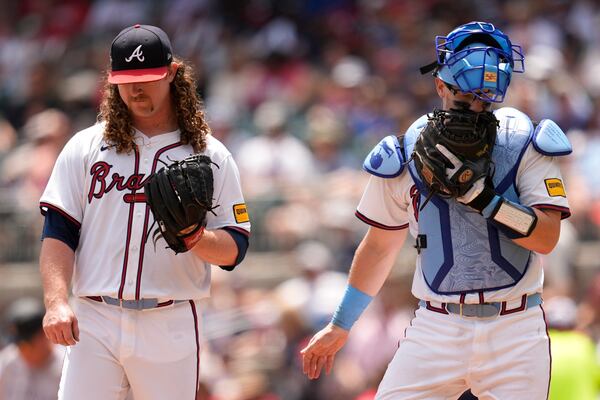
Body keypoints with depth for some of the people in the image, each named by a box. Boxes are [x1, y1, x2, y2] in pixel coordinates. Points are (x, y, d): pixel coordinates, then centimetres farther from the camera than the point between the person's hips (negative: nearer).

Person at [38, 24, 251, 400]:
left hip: (171, 328, 0)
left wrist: (194, 237, -18)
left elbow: (234, 249, 4)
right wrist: (56, 302, -11)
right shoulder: (85, 147, 10)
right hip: (93, 325, 1)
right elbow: (58, 232, 4)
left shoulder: (210, 156, 8)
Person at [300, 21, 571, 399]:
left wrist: (477, 192, -21)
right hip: (437, 329, 1)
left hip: (515, 329, -1)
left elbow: (547, 237, -11)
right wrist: (341, 325, 22)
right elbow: (380, 247, 16)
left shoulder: (526, 143, -1)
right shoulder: (405, 155, 3)